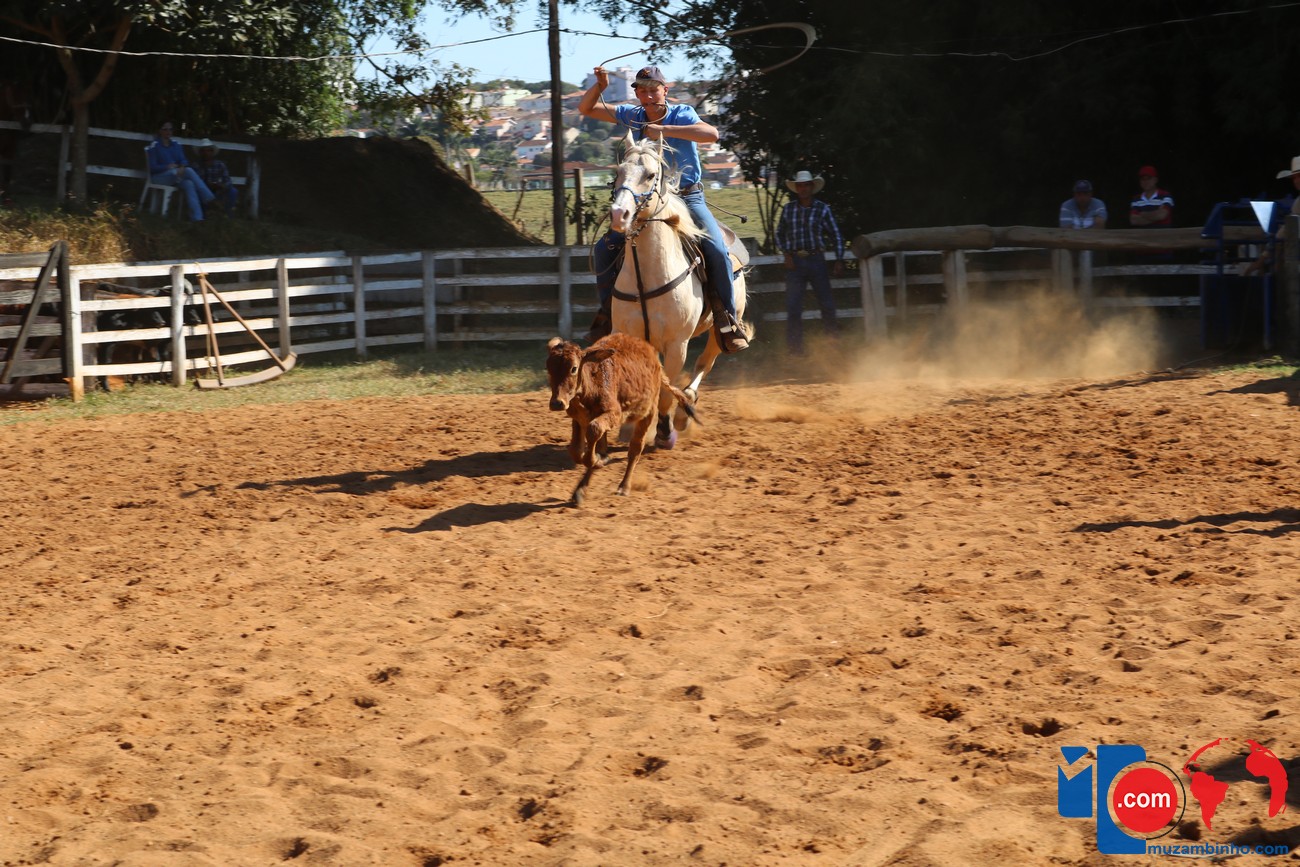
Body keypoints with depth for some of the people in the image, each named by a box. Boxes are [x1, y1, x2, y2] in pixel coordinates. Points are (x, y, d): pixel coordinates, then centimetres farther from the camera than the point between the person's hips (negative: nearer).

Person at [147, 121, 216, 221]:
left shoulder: (176, 145, 14)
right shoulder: (154, 146, -2)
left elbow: (183, 160, 3)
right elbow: (153, 167, -7)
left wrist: (182, 167, -20)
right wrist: (169, 167, -20)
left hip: (176, 177, 5)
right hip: (159, 176, -5)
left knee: (188, 184, -31)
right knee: (189, 171, -29)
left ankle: (197, 218, -45)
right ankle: (209, 198, -31)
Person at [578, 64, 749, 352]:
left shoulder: (681, 115, -10)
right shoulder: (633, 116, 2)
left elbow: (712, 134, -32)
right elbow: (586, 109, 11)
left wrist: (664, 129, -32)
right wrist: (600, 85, -10)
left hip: (688, 197, -4)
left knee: (716, 249, -25)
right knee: (605, 247, -7)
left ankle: (728, 319, -14)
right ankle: (608, 310, 10)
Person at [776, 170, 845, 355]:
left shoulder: (823, 209, 0)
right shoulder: (788, 209, 5)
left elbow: (836, 235, 5)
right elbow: (779, 234, 14)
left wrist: (839, 261, 0)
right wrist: (786, 254, 0)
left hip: (816, 261, -1)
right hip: (794, 262, 1)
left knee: (826, 302, 2)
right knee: (793, 306, -2)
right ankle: (795, 346, 4)